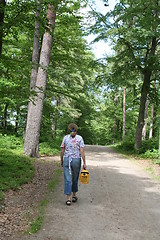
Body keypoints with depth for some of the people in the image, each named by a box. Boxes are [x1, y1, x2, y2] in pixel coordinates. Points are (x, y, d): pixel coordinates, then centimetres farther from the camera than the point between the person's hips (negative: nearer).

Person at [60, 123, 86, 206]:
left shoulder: (65, 138, 1)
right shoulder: (80, 138, -3)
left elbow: (62, 151, 1)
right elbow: (82, 151, -9)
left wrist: (61, 161, 13)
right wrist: (84, 163, -7)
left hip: (67, 160, 0)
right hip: (76, 160, 0)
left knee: (68, 179, 0)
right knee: (75, 179, 17)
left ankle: (68, 198, -6)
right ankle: (74, 196, 29)